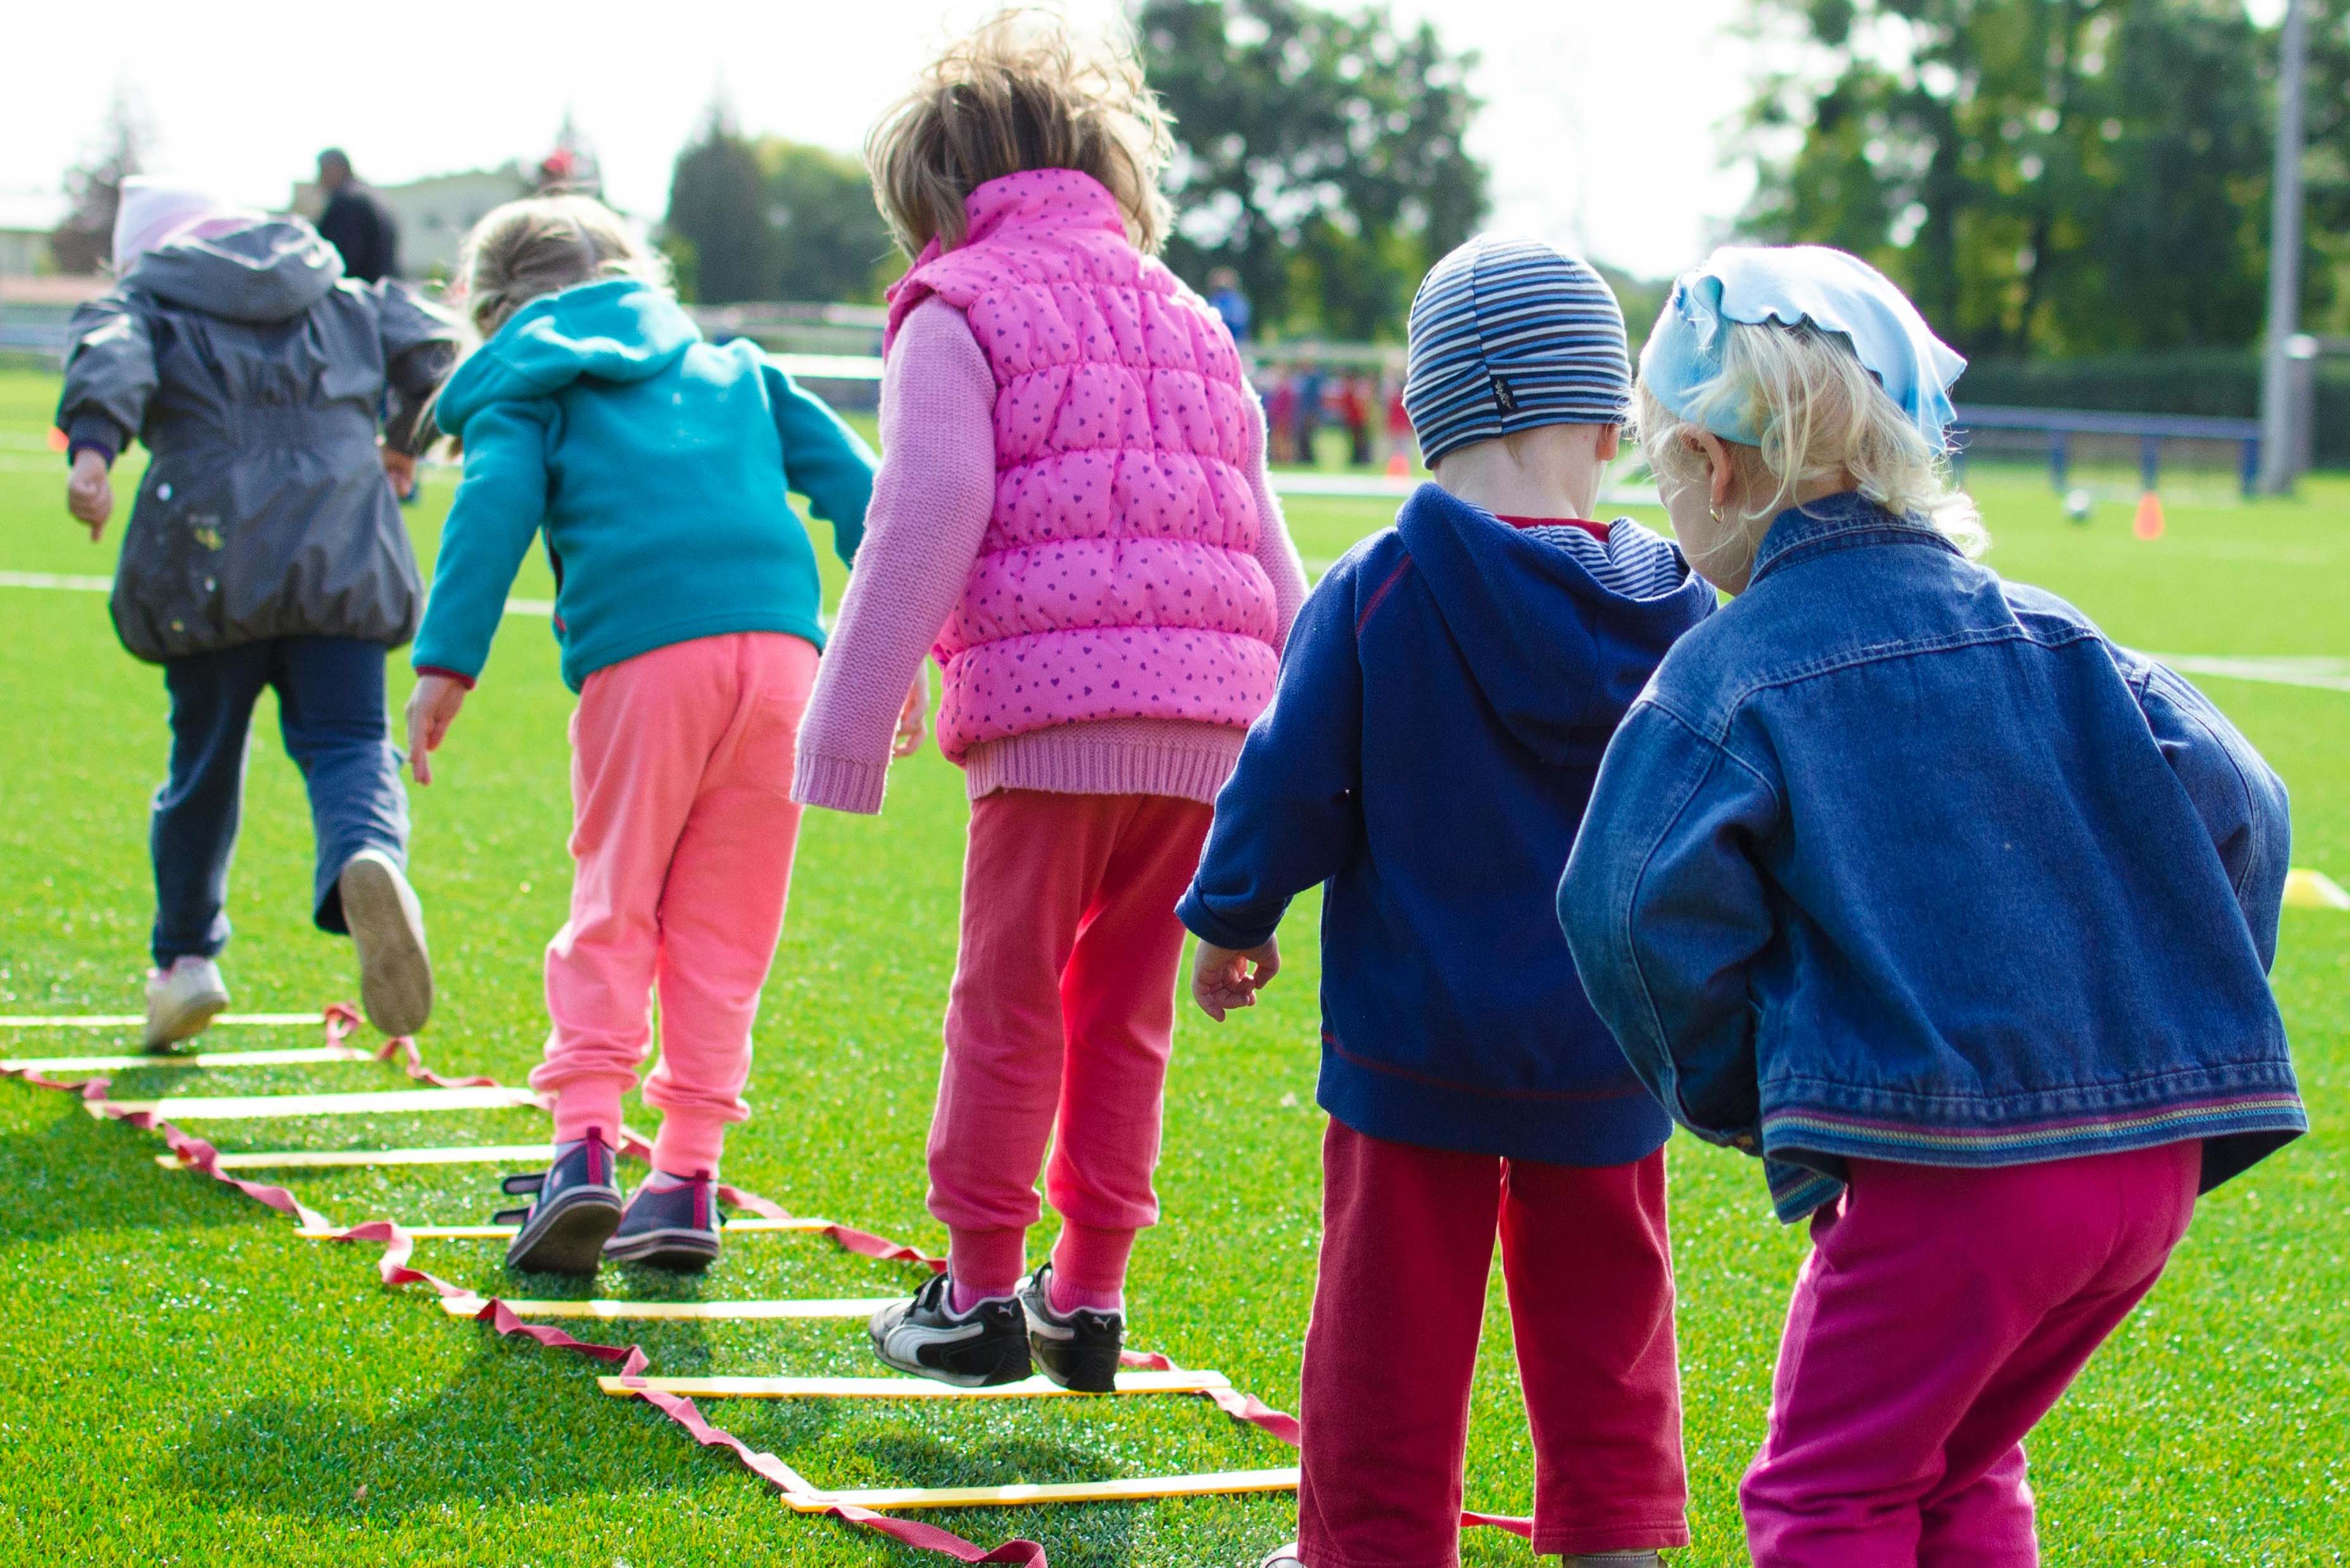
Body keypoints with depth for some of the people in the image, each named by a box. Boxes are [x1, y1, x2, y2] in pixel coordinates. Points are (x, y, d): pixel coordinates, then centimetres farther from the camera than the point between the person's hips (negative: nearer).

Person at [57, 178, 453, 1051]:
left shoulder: (145, 301, 13)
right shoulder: (345, 300, 22)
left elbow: (110, 357, -9)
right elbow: (427, 345, 12)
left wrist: (91, 446, -26)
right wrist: (404, 441, 30)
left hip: (209, 563, -1)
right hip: (341, 557, 1)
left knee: (204, 761, 14)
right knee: (347, 743, -3)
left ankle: (186, 956, 24)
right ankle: (368, 858, -37)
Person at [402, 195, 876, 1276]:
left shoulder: (525, 389, 17)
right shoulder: (731, 367, 30)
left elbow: (494, 509, -1)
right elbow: (844, 476, 21)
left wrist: (445, 664, -8)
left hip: (643, 656, -3)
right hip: (780, 642, 3)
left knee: (613, 907, 5)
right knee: (724, 925, 9)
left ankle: (584, 1141, -10)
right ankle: (688, 1175, 7)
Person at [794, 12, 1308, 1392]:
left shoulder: (958, 310, 5)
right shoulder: (1190, 319, 25)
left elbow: (925, 530, -5)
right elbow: (1268, 554, 23)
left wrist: (850, 732, -3)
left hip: (1054, 705, -6)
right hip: (1210, 715, 6)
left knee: (1010, 1004, 4)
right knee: (1126, 1012, 13)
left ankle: (981, 1293, 8)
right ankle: (1089, 1299, 16)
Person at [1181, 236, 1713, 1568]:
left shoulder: (1376, 595, -13)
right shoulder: (1677, 611, -4)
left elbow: (1292, 785, -9)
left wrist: (1231, 920, 8)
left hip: (1416, 1039, -2)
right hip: (1608, 1051, 2)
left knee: (1397, 1315, 8)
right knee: (1603, 1312, 15)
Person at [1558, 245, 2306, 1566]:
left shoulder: (1728, 675, -4)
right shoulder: (2043, 632, 11)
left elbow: (1645, 908, -15)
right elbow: (2232, 804, 6)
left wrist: (1739, 1100, 0)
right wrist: (2184, 1030, 15)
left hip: (1940, 1170, -6)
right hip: (2156, 1159, 6)